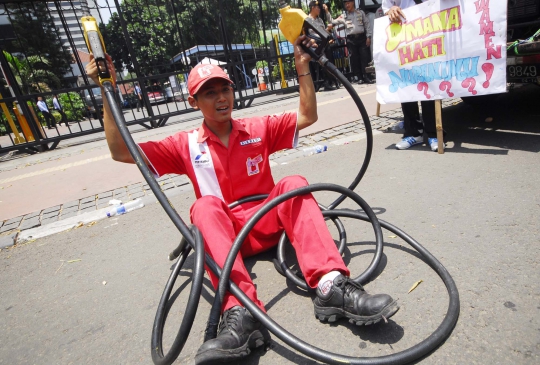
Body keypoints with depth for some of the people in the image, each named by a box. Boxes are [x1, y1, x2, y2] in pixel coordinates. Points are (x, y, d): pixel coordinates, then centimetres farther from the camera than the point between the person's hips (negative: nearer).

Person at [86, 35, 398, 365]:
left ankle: (332, 287, -40)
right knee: (205, 206, -31)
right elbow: (121, 152, 1)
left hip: (269, 221, 1)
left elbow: (308, 116, 6)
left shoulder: (259, 129, 10)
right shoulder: (187, 146, 7)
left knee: (294, 184, -26)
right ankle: (240, 313, -47)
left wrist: (303, 68, -2)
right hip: (225, 232, 0)